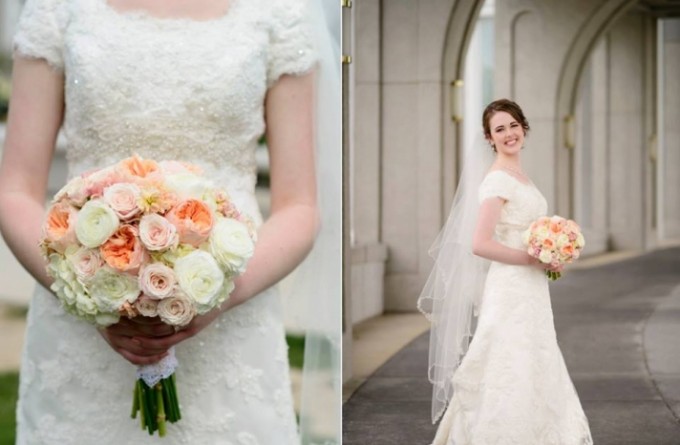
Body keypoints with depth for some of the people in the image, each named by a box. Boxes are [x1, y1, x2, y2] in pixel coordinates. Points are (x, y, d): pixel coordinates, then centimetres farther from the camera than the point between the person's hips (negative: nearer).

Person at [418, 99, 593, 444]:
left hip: (530, 292, 9)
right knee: (512, 379, -4)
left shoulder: (519, 176, 13)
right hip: (510, 291, -9)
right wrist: (534, 259, -16)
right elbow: (480, 244, -23)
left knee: (531, 379, 13)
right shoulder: (496, 180, -14)